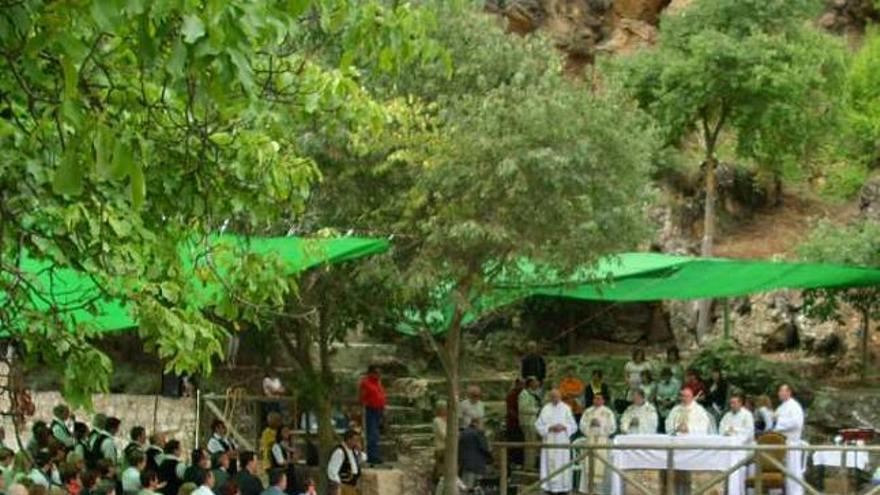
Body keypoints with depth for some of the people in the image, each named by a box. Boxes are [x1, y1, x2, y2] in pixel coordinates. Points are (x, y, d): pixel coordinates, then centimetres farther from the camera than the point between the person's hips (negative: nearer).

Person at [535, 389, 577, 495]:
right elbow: (539, 425, 1)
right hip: (549, 442, 0)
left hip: (563, 442, 0)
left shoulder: (566, 409, 4)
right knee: (549, 465, -3)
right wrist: (550, 428, -13)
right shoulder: (545, 409, 3)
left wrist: (563, 427, -12)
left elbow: (573, 426, 6)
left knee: (562, 465, -2)